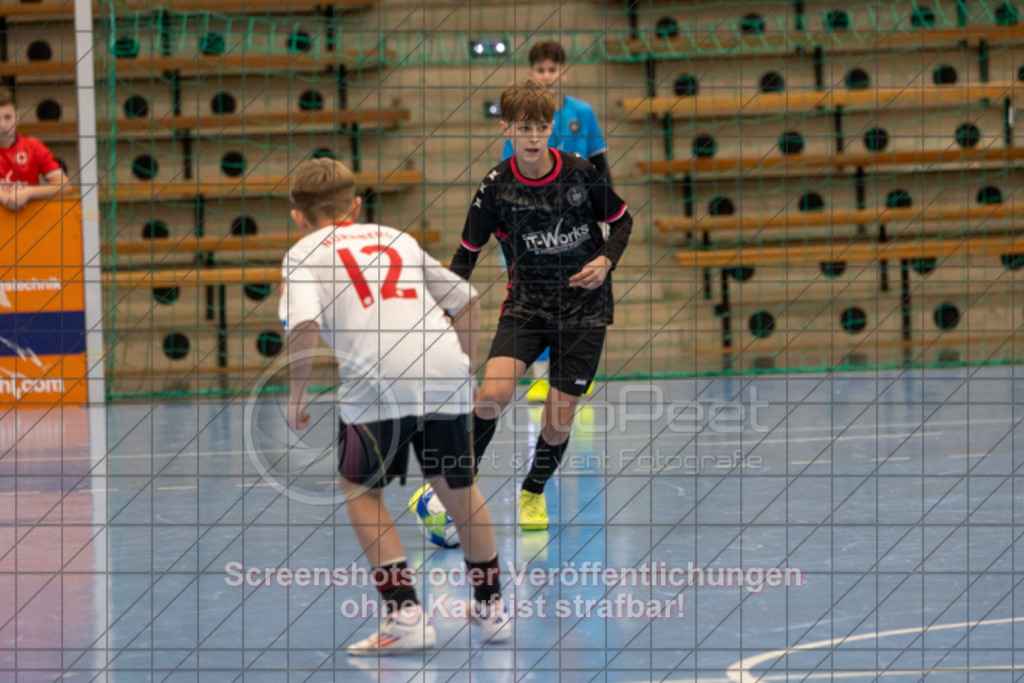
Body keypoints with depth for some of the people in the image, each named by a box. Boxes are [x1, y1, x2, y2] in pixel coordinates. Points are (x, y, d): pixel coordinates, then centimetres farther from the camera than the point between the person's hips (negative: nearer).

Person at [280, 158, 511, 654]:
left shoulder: (304, 253, 14)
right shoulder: (396, 238, 28)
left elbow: (304, 323, -6)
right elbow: (466, 300, 28)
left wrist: (297, 392, 3)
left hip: (377, 379, -4)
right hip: (446, 370, 4)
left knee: (360, 489, 16)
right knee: (456, 486, 23)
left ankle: (405, 614, 4)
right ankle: (491, 609, 34)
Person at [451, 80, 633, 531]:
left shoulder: (581, 173, -8)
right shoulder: (496, 186, -7)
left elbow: (622, 220, 7)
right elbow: (468, 250, 3)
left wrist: (606, 261, -11)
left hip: (584, 309, 0)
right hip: (527, 303, 0)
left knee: (558, 421, -2)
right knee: (494, 394, -23)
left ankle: (534, 491, 28)